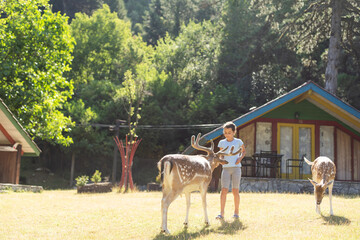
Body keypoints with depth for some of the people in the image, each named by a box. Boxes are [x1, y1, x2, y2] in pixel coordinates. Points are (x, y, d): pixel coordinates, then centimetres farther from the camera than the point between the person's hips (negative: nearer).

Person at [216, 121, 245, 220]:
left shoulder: (238, 141, 4)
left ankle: (236, 212, 14)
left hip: (236, 167, -1)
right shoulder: (222, 142, 9)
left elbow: (243, 151, 19)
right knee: (224, 190, -9)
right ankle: (221, 213, -9)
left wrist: (240, 158, 0)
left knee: (235, 191, 2)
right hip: (226, 168, 1)